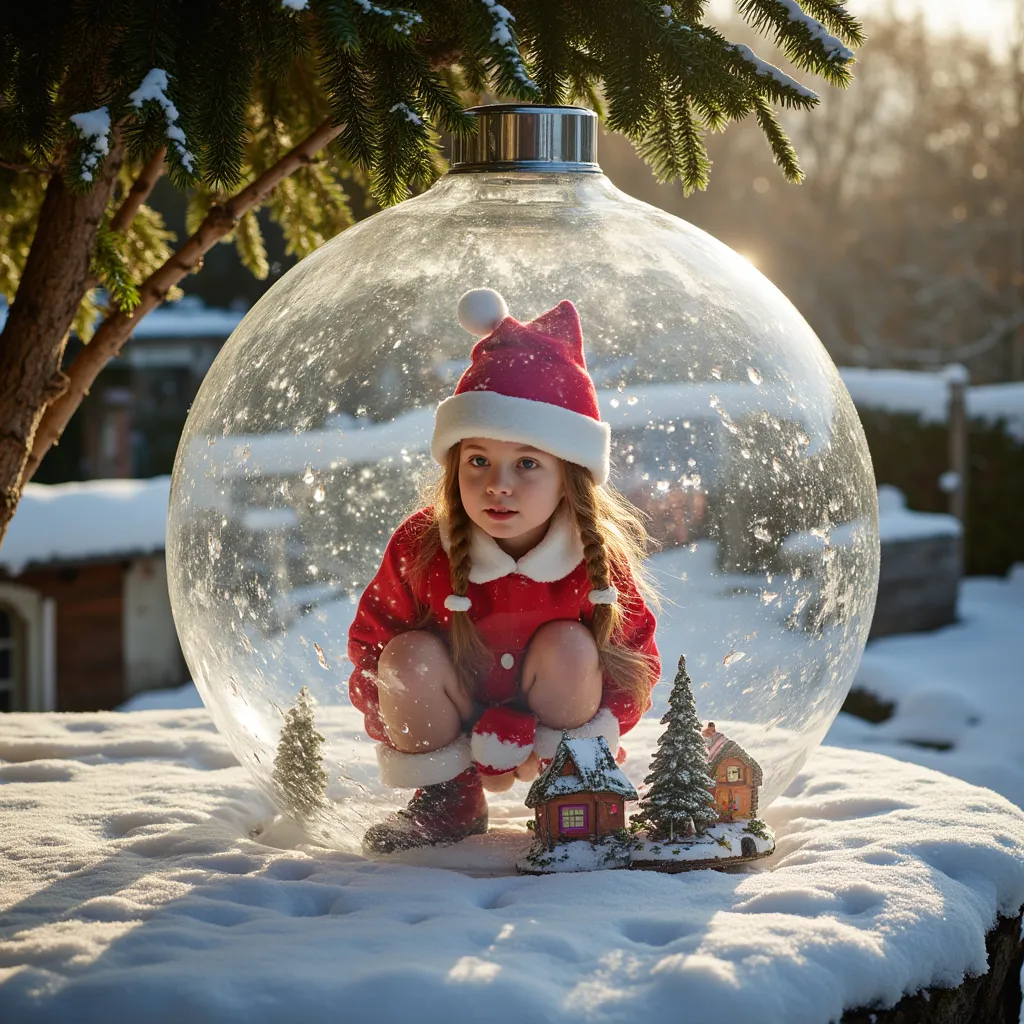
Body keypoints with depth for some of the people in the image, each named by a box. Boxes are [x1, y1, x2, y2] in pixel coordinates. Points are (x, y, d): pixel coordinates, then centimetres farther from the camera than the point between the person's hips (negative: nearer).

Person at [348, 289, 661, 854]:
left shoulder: (600, 555, -21)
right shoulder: (420, 546, -22)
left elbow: (637, 659, -12)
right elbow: (369, 640, -10)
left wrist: (577, 741, -26)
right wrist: (408, 736, -20)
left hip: (557, 724, 0)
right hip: (453, 724, 0)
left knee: (568, 646, -28)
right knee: (410, 655, -27)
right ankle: (447, 800, -3)